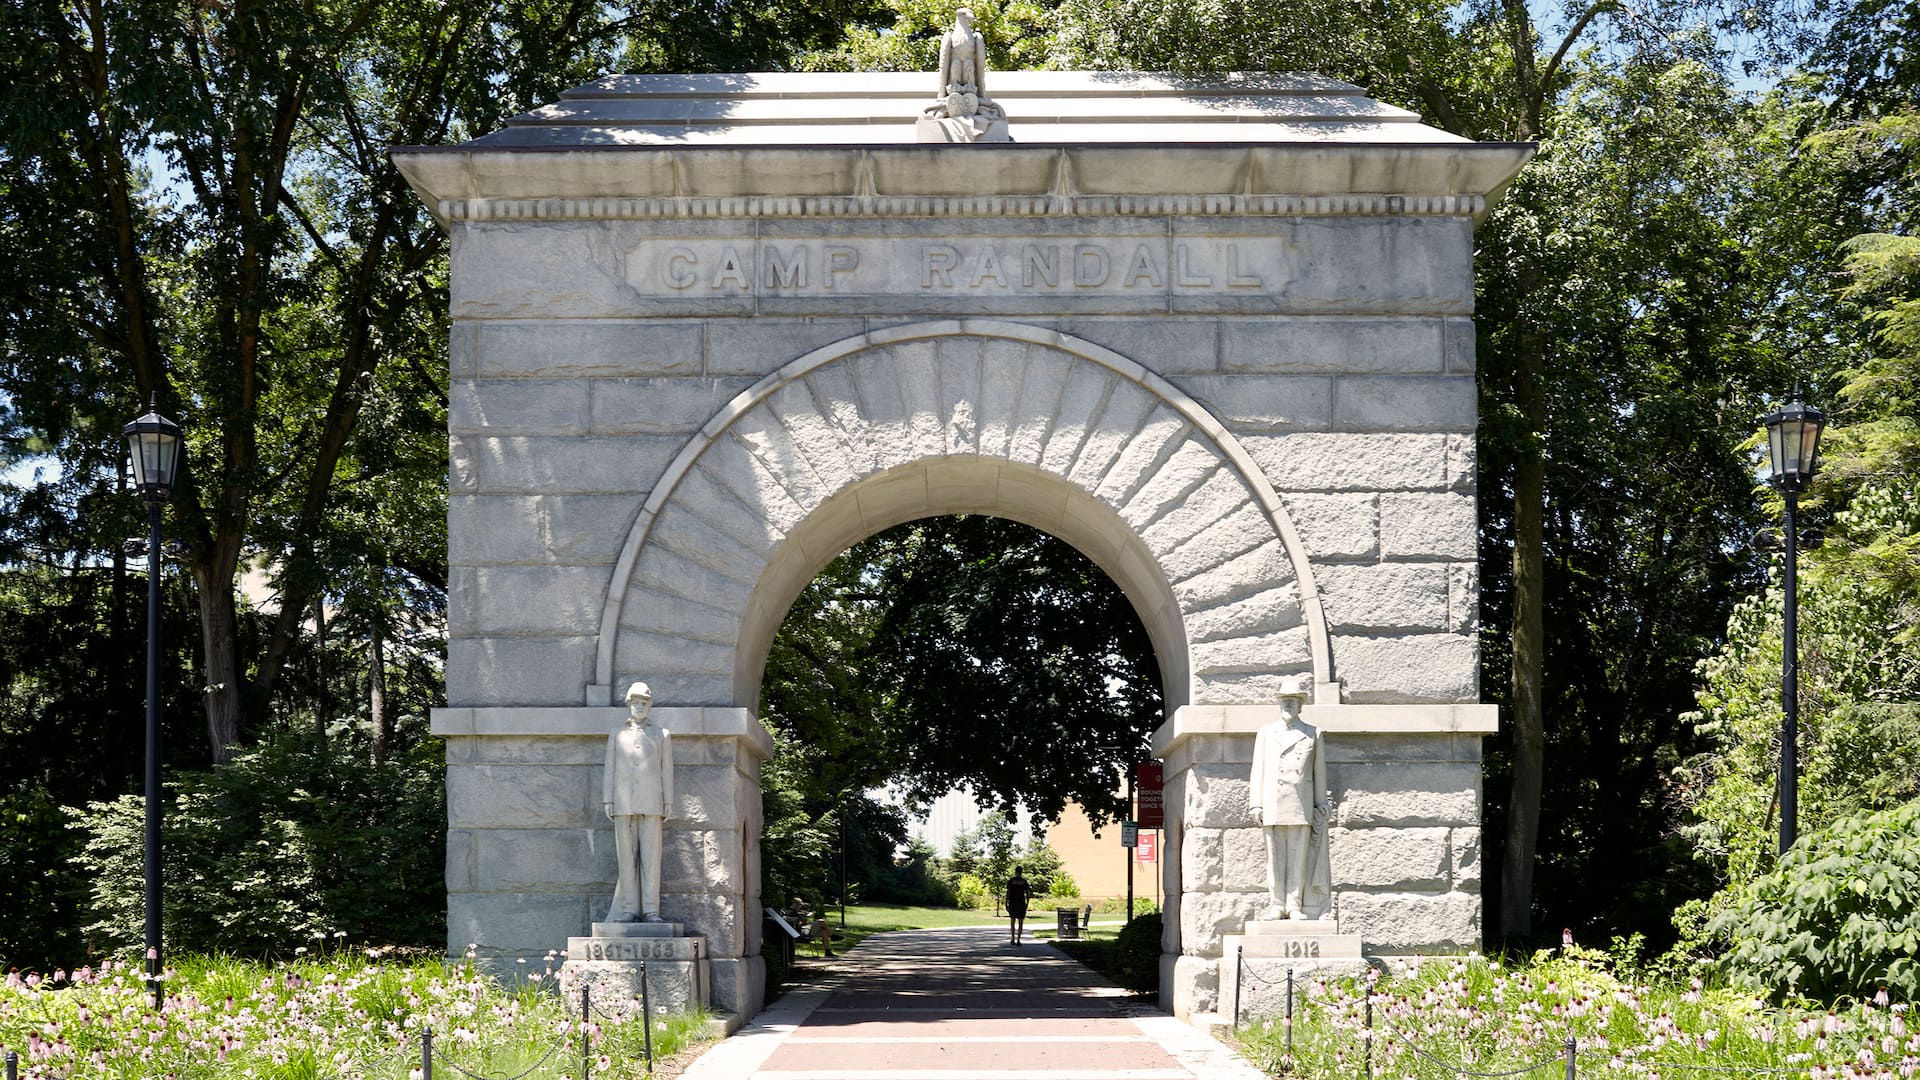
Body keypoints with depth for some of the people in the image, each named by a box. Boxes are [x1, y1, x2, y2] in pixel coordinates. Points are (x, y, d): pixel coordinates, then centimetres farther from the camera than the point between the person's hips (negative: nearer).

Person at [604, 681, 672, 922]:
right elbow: (610, 770, 11)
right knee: (626, 857, -1)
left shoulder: (661, 735, 12)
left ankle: (650, 910, -6)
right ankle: (629, 909, 0)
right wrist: (607, 801, 2)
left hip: (651, 803, -1)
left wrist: (668, 802, 1)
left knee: (650, 856, -5)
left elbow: (667, 770, 9)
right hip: (623, 804, 1)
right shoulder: (616, 736, 15)